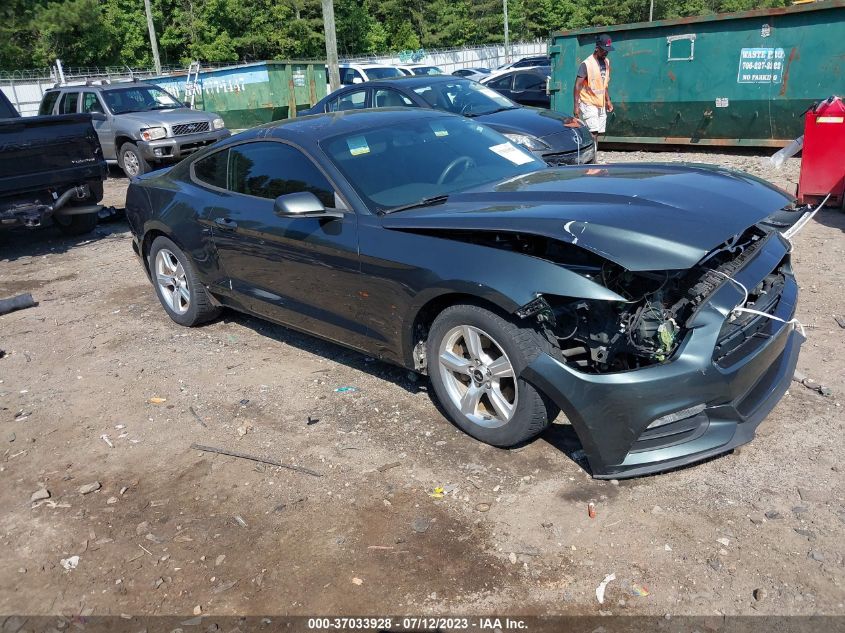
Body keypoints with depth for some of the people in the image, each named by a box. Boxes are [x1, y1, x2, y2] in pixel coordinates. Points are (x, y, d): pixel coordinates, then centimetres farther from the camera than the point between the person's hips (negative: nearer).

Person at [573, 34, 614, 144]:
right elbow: (577, 85, -14)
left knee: (597, 133, 6)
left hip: (601, 104, 7)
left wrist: (608, 100, 16)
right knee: (593, 133, -15)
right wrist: (576, 105, -20)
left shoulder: (606, 62, 10)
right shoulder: (586, 64, -14)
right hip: (589, 104, -7)